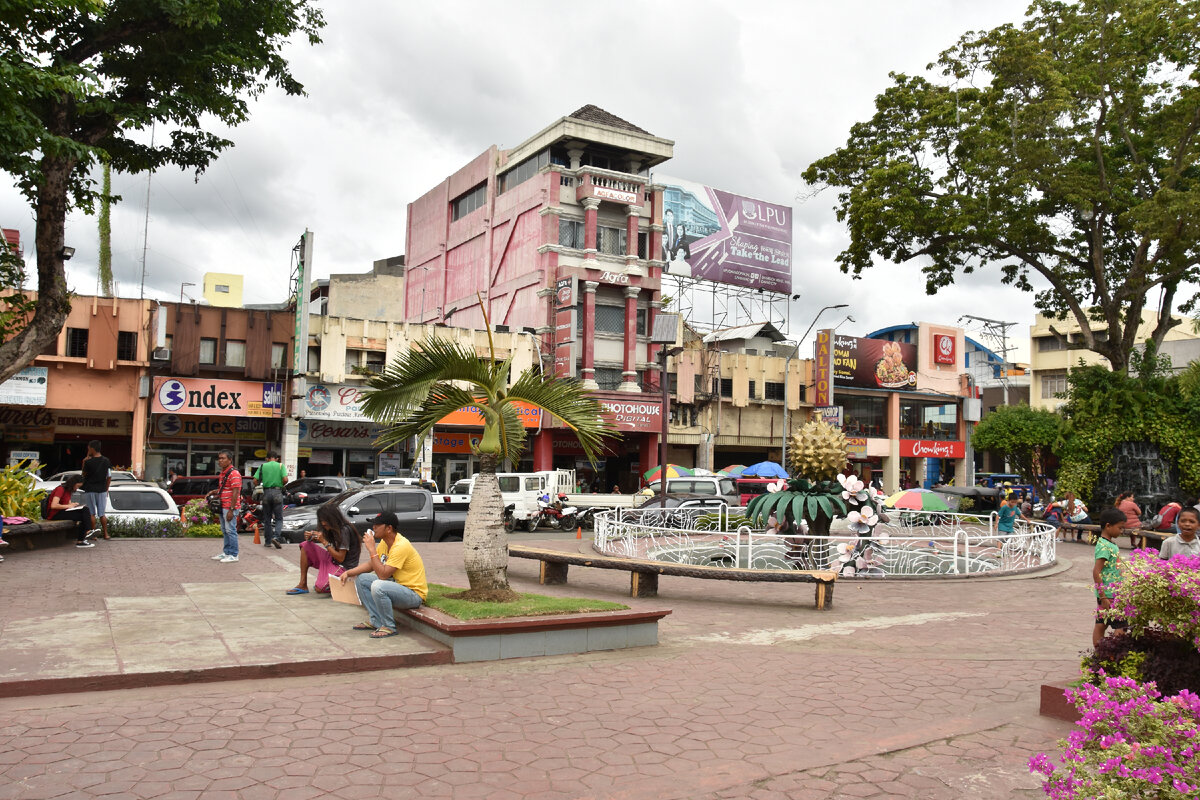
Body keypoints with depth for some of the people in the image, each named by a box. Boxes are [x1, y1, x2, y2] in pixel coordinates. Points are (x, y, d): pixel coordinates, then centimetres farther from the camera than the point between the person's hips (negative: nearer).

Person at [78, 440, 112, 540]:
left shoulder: (88, 462, -14)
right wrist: (106, 489, 16)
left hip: (90, 490, -4)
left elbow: (83, 475, -1)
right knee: (102, 513, 10)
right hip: (102, 490, 4)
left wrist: (84, 463, 2)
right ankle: (105, 534, 11)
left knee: (91, 513, 4)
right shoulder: (106, 461, 0)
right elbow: (109, 477, 6)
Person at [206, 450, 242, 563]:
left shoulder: (234, 473, -15)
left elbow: (235, 492, -20)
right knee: (225, 531, 15)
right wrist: (213, 492, 10)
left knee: (230, 530, -6)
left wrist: (231, 510, -23)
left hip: (230, 507, -10)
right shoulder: (223, 473, 17)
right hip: (222, 507, 10)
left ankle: (233, 555, -2)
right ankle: (226, 552, 23)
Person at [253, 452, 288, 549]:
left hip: (266, 493, 2)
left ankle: (267, 541, 15)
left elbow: (255, 481, -1)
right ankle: (276, 537, -18)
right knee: (279, 518, 3)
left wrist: (260, 484, 20)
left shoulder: (263, 466, 6)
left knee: (267, 519, 12)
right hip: (277, 492, -2)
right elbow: (285, 479, -12)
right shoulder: (281, 466, 2)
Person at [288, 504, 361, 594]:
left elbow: (340, 558, -22)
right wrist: (310, 538, -9)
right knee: (306, 545, 0)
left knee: (320, 589, -27)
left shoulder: (345, 530, -21)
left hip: (344, 566, -9)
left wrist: (324, 541, -23)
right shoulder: (331, 529, 6)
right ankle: (302, 585, -2)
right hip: (331, 560, 9)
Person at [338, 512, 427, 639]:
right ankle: (375, 621, 8)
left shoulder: (400, 546, -26)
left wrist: (372, 549, -25)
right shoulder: (384, 542, 4)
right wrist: (348, 573, 0)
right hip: (397, 584, 10)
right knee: (361, 579, 6)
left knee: (377, 586, -33)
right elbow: (370, 564, 13)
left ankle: (389, 627, -15)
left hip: (414, 593, -10)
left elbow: (383, 575, -28)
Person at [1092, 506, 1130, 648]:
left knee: (1101, 625, 12)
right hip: (1108, 595, -9)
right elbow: (1096, 572, -22)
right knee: (1121, 626, -6)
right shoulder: (1104, 546, -18)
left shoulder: (1110, 544, 12)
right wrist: (1103, 597, -22)